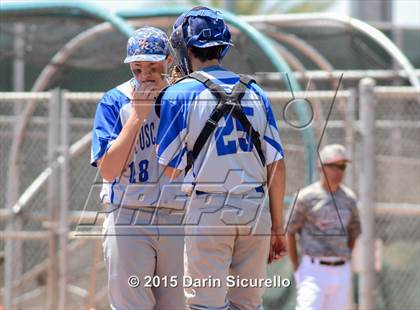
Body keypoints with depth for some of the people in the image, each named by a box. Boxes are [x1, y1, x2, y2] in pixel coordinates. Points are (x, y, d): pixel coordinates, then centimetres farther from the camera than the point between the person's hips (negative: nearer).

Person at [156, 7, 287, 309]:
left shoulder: (180, 94, -5)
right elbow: (276, 165, 7)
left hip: (208, 210, -4)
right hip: (255, 209, 4)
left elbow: (171, 167, -5)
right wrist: (277, 226, 11)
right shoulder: (255, 93, 8)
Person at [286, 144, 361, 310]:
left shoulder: (349, 198, 9)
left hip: (342, 272, 5)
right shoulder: (306, 197, -6)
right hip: (314, 270, -5)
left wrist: (345, 259, 13)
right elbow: (289, 232, -1)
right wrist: (296, 269, -3)